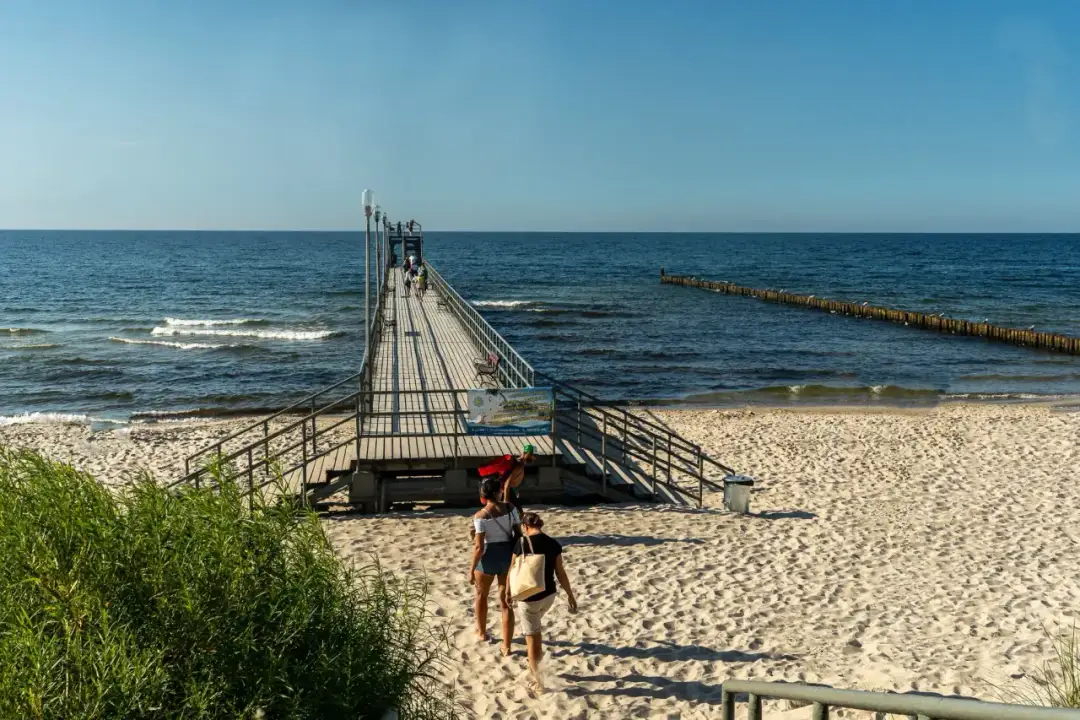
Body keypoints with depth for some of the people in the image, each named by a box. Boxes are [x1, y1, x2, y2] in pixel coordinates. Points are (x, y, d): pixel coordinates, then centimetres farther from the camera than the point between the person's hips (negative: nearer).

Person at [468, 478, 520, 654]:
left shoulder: (480, 516, -18)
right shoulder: (510, 508, -7)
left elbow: (479, 547, -19)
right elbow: (519, 534, -3)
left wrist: (471, 569, -9)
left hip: (489, 557, -3)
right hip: (508, 556, 3)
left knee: (481, 595, 26)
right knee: (506, 602, 10)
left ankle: (482, 632, 43)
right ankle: (506, 646, 11)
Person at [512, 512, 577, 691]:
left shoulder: (521, 543, -14)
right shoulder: (554, 544, -4)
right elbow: (560, 573, 2)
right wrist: (570, 595, 12)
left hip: (528, 597, -4)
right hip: (549, 595, 4)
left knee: (531, 636, 9)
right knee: (535, 627, 31)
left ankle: (537, 680, 16)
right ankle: (536, 660, 42)